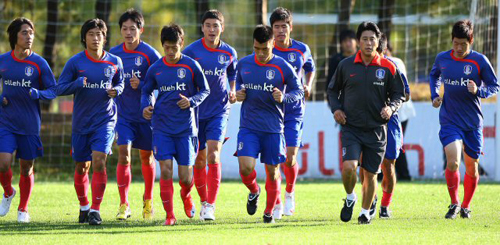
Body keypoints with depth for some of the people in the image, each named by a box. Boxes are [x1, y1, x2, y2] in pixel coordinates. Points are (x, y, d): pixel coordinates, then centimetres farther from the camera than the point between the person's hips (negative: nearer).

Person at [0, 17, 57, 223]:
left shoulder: (39, 63, -5)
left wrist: (38, 94, -21)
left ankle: (23, 209, 23)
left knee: (27, 168, 5)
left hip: (30, 125, -1)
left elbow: (53, 90, -1)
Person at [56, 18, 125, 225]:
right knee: (81, 167, 9)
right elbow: (60, 88, -4)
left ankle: (95, 210, -13)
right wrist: (78, 83, -22)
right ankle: (83, 206, 31)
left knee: (99, 161, -17)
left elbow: (119, 83, 16)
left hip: (105, 120, -1)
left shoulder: (114, 62, 1)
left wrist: (116, 90, -7)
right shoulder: (75, 62, -4)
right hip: (81, 122, 1)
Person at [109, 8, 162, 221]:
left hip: (145, 114, -1)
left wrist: (141, 85, -20)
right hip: (123, 114, 1)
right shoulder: (114, 53, 1)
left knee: (146, 156, 10)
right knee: (123, 155, -12)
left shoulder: (150, 54, -9)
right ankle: (124, 205, -10)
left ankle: (148, 200, 31)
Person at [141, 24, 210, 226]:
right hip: (162, 127, 1)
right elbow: (146, 91, 16)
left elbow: (205, 90, 6)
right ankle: (169, 215, -3)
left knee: (185, 176, 1)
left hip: (186, 127, -1)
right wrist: (146, 106, -4)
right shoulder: (155, 69, 2)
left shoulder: (191, 66, -3)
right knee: (166, 169, -13)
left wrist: (191, 102, -13)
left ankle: (186, 195, 37)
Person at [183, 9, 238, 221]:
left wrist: (232, 92, 4)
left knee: (213, 155, -16)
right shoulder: (191, 51, -8)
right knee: (199, 160, 7)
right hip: (195, 111, 0)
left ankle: (211, 206, -17)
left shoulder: (229, 53, 0)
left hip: (219, 110, 0)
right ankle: (203, 201, 26)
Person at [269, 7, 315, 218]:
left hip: (294, 111, 0)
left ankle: (290, 193, 20)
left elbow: (310, 68, 22)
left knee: (290, 158, -9)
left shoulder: (302, 50, 2)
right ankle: (276, 203, 10)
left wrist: (308, 86, 6)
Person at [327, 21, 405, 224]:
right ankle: (350, 198, 11)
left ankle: (365, 211, 26)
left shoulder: (388, 68, -1)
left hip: (376, 129, 1)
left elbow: (399, 93, 8)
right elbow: (333, 90, 15)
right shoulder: (346, 65, 1)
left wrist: (391, 107, -11)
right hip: (350, 127, 0)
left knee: (370, 174, 6)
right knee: (349, 167, -18)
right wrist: (335, 109, -2)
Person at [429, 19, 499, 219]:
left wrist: (478, 91, -19)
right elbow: (434, 75, 23)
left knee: (471, 167, 8)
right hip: (449, 121, 0)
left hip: (473, 122, 0)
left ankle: (466, 206, 29)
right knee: (452, 162, -17)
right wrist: (434, 95, 7)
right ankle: (454, 204, 1)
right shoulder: (442, 59, 1)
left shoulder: (480, 61, -7)